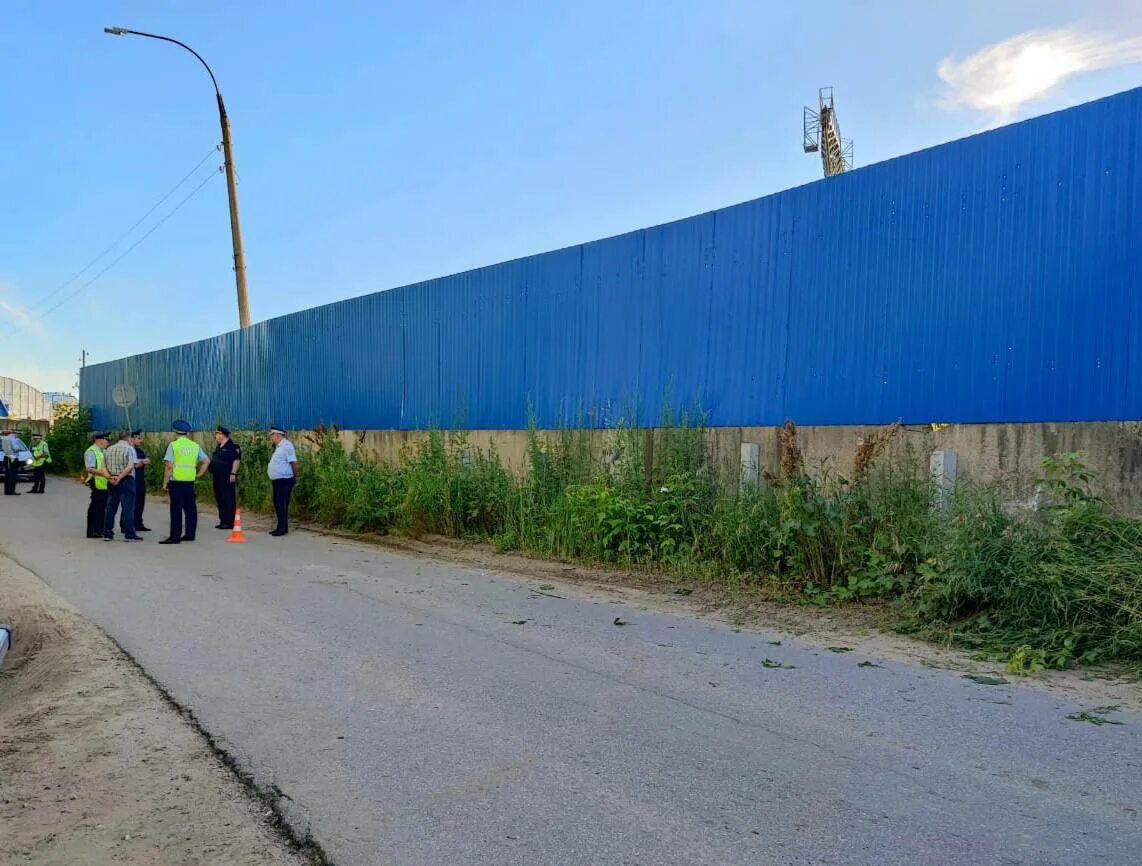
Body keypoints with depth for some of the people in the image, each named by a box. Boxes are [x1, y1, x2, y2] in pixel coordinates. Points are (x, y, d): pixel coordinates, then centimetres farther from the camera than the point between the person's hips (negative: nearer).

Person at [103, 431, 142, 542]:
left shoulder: (108, 449, 14)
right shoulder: (130, 449, -6)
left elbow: (104, 467, 8)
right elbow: (130, 466, -18)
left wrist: (110, 478, -4)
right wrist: (120, 478, -15)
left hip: (112, 482, 6)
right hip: (126, 480, -6)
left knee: (110, 507, 11)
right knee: (128, 508, -4)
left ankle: (107, 533, 15)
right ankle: (129, 534, -4)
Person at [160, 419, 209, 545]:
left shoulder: (173, 445, -5)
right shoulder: (195, 445, 9)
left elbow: (169, 465, -10)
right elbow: (206, 461, 10)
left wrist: (165, 482, -4)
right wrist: (198, 475, 14)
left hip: (176, 481, -4)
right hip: (190, 481, 4)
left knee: (176, 509, -2)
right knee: (190, 508, 11)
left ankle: (175, 536, -1)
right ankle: (190, 534, 15)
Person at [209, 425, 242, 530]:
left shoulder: (232, 446, -10)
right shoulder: (219, 447, 18)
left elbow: (237, 460, -17)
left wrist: (233, 474, -22)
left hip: (227, 478, -10)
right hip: (218, 478, 10)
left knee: (228, 500, -6)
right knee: (219, 499, 12)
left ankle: (229, 522, -3)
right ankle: (223, 521, 18)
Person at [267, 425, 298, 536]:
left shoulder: (286, 445, -15)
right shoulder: (278, 447, 14)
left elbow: (294, 462, -19)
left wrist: (294, 476, -13)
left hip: (284, 480, -10)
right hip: (277, 480, 10)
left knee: (282, 504, -6)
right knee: (277, 504, 14)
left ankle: (282, 528, 0)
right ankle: (281, 527, 23)